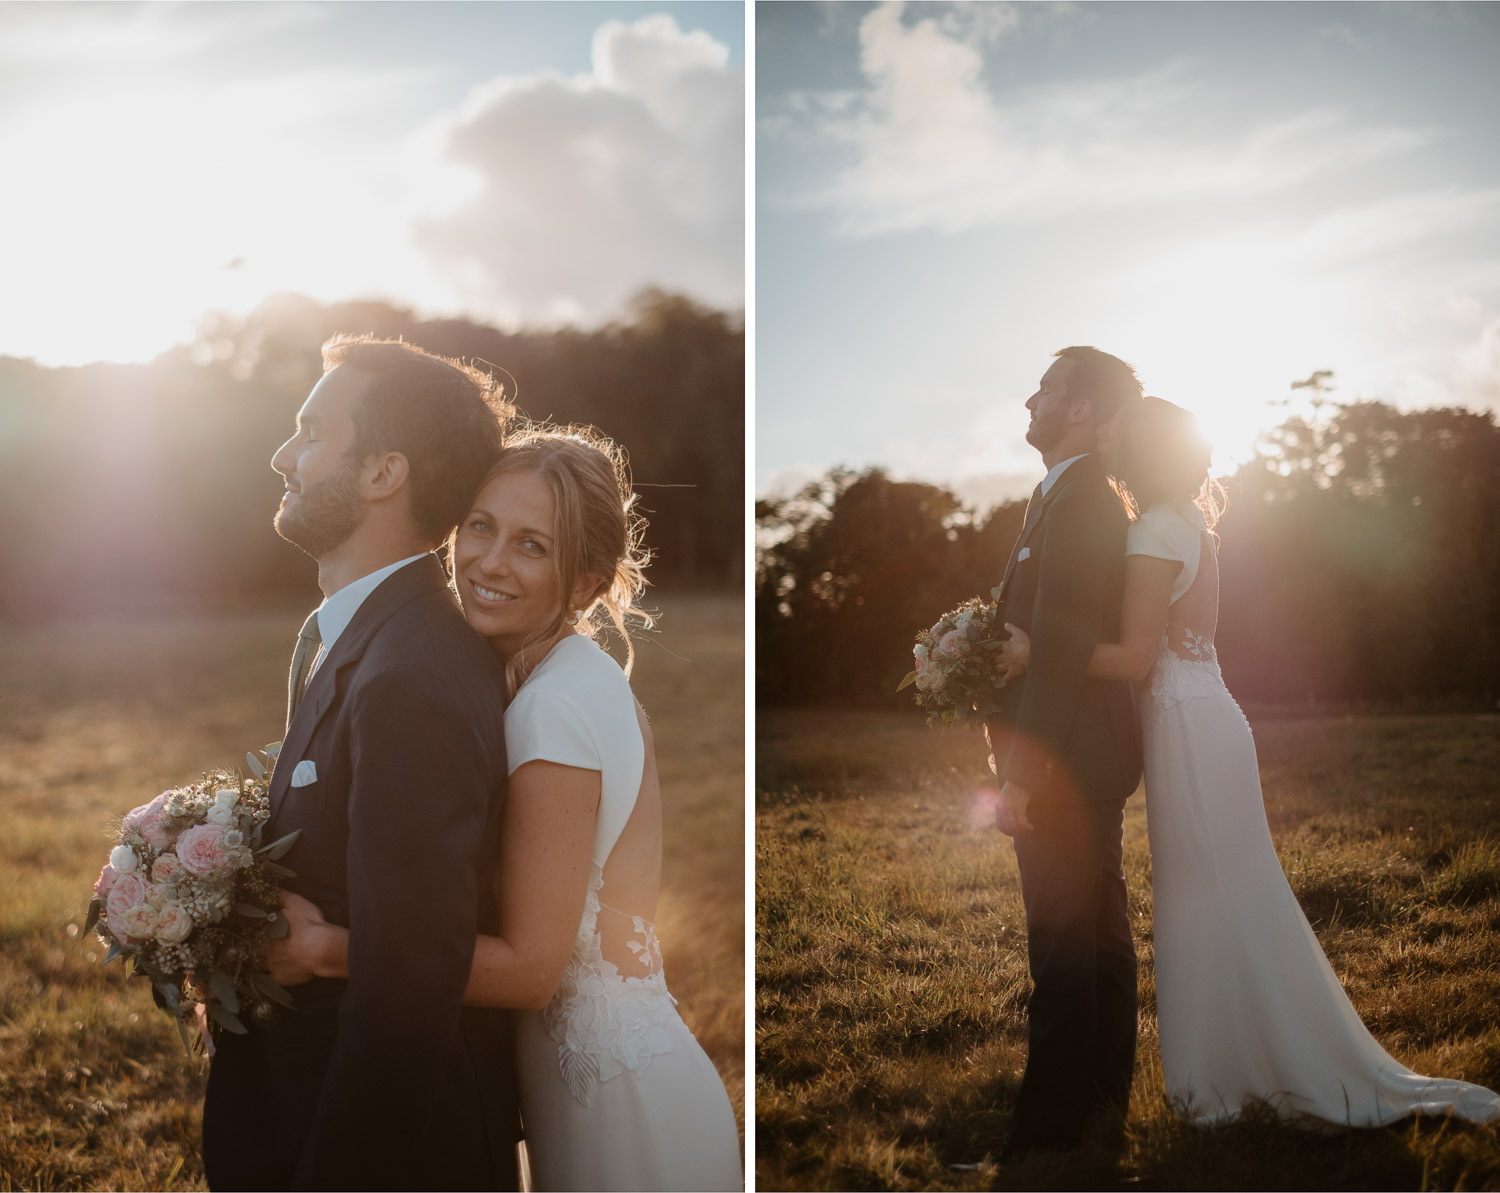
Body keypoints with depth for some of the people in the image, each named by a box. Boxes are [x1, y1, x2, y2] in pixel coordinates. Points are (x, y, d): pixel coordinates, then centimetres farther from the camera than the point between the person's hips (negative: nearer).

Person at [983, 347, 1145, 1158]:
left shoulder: (1078, 502, -18)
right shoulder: (1094, 500, 13)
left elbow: (1058, 648, -23)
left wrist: (1021, 776, -23)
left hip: (1068, 760, -10)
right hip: (1088, 756, 10)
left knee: (1061, 947, -3)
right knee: (1100, 936, 17)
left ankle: (1050, 1124, 5)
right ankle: (1103, 1100, 30)